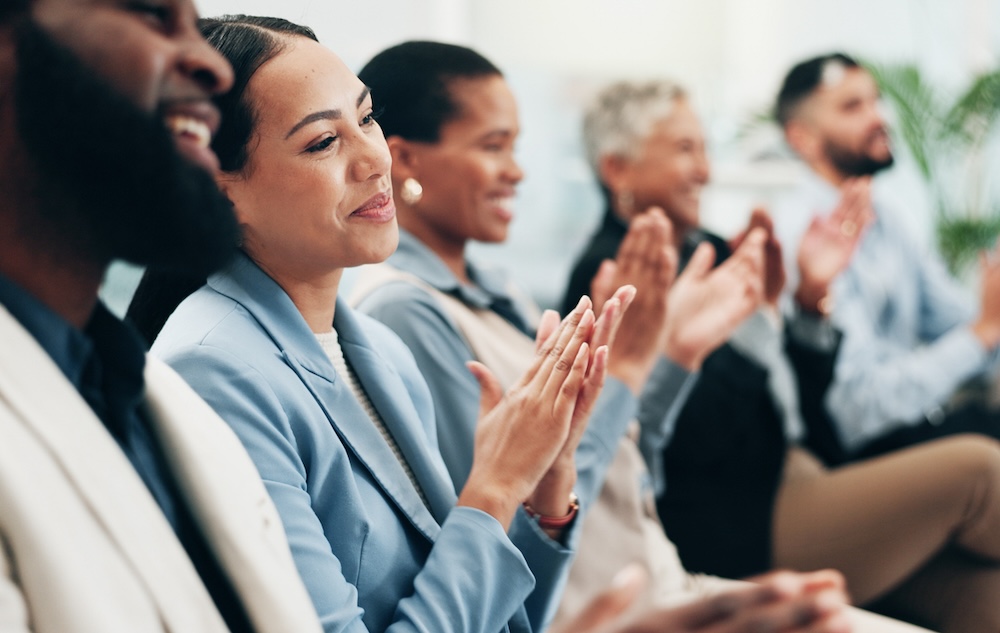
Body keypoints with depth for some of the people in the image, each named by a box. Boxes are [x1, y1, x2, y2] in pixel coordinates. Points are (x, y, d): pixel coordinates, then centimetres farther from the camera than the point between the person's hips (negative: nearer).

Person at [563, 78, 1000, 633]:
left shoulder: (704, 251, 12)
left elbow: (799, 401, 15)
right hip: (738, 533, -8)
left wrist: (812, 296, 0)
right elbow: (699, 437, -20)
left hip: (794, 479, 8)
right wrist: (756, 310, -21)